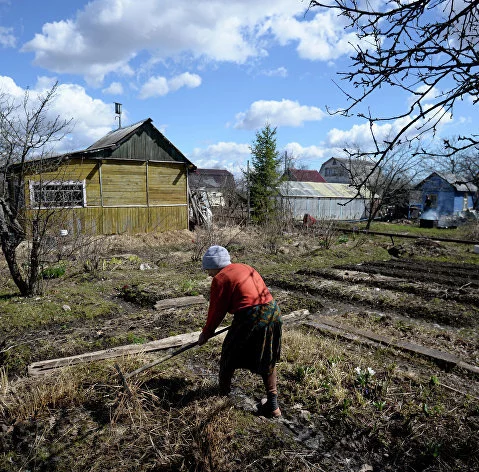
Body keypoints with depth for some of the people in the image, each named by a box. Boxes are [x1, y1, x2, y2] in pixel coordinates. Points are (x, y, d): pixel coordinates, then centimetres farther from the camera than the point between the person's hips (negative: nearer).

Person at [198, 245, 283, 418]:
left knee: (229, 355, 18)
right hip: (273, 313, 7)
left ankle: (224, 390, 40)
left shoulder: (220, 279, -4)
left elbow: (216, 311, 1)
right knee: (267, 361, 21)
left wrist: (205, 334, 16)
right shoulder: (246, 268, 18)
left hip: (250, 319, -7)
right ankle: (272, 405, 25)